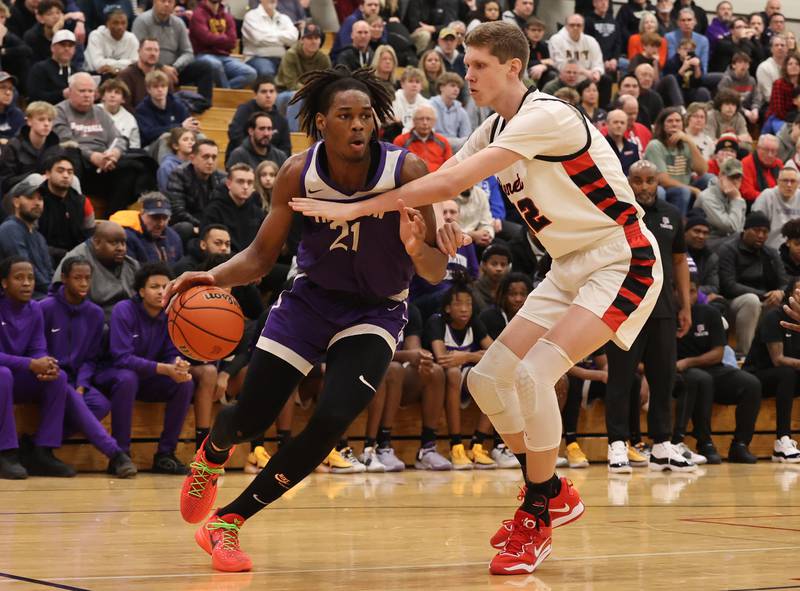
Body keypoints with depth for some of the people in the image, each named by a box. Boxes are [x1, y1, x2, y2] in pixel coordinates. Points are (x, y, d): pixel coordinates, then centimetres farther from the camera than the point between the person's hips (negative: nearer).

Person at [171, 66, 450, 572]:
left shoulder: (407, 171, -21)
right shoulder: (298, 174, -15)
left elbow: (437, 272, -17)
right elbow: (261, 256, -6)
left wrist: (417, 249, -41)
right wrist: (213, 278, -26)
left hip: (376, 311, -1)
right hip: (311, 298, 1)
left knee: (331, 423, -19)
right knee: (249, 420, -4)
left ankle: (228, 523, -1)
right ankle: (211, 455, 37)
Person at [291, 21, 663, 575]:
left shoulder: (546, 116, -22)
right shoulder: (495, 130, 8)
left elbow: (450, 183, -29)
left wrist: (356, 208, -27)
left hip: (622, 262, -9)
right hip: (570, 269, 9)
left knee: (533, 374, -23)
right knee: (487, 378, 3)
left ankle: (537, 520, -8)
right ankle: (554, 494, 20)